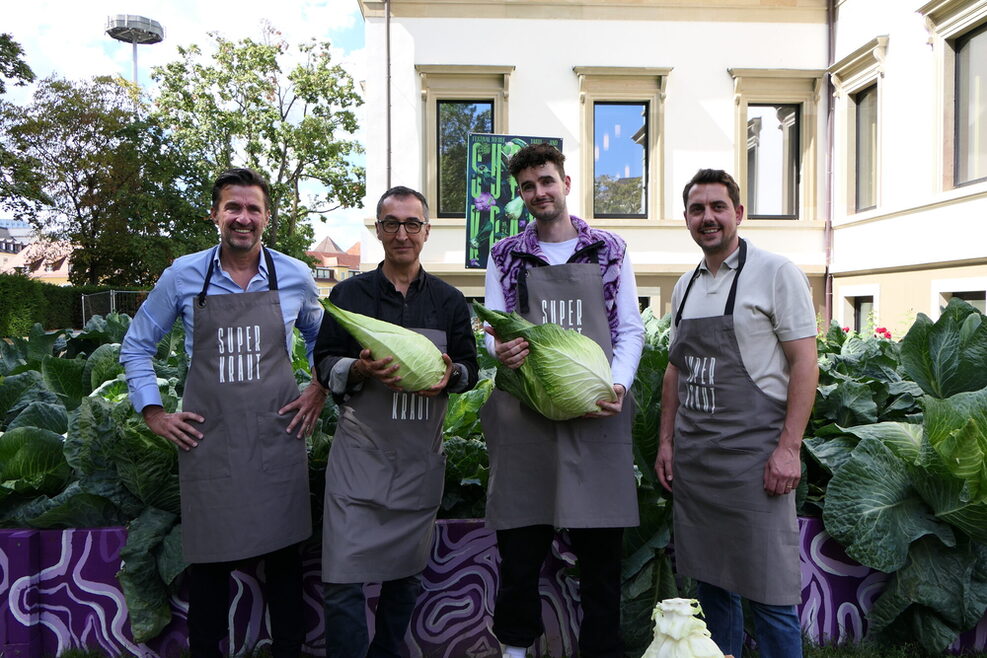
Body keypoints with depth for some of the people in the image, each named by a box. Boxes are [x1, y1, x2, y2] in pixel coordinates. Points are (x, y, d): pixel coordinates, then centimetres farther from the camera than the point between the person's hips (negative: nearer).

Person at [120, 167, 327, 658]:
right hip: (206, 440, 0)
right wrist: (153, 412, 4)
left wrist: (320, 390, 5)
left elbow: (322, 338, 18)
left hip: (277, 437, 0)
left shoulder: (296, 277, 1)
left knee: (283, 554, 9)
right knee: (209, 558, 9)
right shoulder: (183, 276, 1)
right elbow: (136, 345, 11)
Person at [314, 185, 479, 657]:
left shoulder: (449, 301, 9)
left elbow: (471, 368, 10)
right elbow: (324, 364, 3)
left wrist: (450, 375, -13)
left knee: (407, 574, 14)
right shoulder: (349, 294, 4)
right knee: (344, 578, -5)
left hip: (422, 457, 2)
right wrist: (360, 369, -18)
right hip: (360, 453, -2)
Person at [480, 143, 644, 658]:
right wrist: (500, 349, -17)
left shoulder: (609, 250, 10)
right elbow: (492, 328, 7)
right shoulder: (506, 256, 11)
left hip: (597, 415, 0)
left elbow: (630, 330, 8)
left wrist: (618, 384, -9)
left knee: (600, 547, 7)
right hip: (525, 414, 0)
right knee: (520, 544, 7)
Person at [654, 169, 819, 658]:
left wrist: (788, 448, -16)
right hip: (691, 456, 6)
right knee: (708, 581, 15)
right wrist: (666, 442, 11)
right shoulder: (685, 286, 13)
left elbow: (804, 364, -9)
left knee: (768, 593, 1)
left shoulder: (776, 273, -5)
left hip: (753, 453, -6)